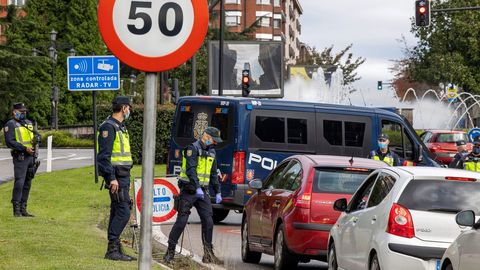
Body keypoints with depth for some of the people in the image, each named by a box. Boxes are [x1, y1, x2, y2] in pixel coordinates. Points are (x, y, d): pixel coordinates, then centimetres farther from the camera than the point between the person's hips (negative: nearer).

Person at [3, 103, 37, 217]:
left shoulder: (29, 123, 18)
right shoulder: (10, 125, -5)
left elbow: (36, 136, 24)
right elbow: (10, 142, -13)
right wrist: (25, 148, -20)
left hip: (30, 156, 7)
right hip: (20, 157, -7)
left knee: (27, 183, 8)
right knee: (19, 183, -13)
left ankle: (23, 209, 13)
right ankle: (16, 210, -11)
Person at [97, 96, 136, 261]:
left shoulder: (120, 127, 19)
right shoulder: (108, 127, -13)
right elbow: (104, 155, -20)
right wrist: (111, 178, -25)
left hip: (123, 176, 10)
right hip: (116, 177, -10)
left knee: (117, 213, 11)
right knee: (122, 212, -14)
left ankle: (115, 249, 14)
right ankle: (112, 249, -13)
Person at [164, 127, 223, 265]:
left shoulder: (211, 152, 16)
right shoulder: (193, 148, -9)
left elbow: (213, 174, 23)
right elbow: (190, 169, -21)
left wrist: (217, 192, 18)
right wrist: (197, 188, -29)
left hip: (203, 191, 7)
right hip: (189, 190, -7)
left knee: (208, 221, -1)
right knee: (181, 221, -8)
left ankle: (208, 254, 4)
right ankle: (170, 252, 0)